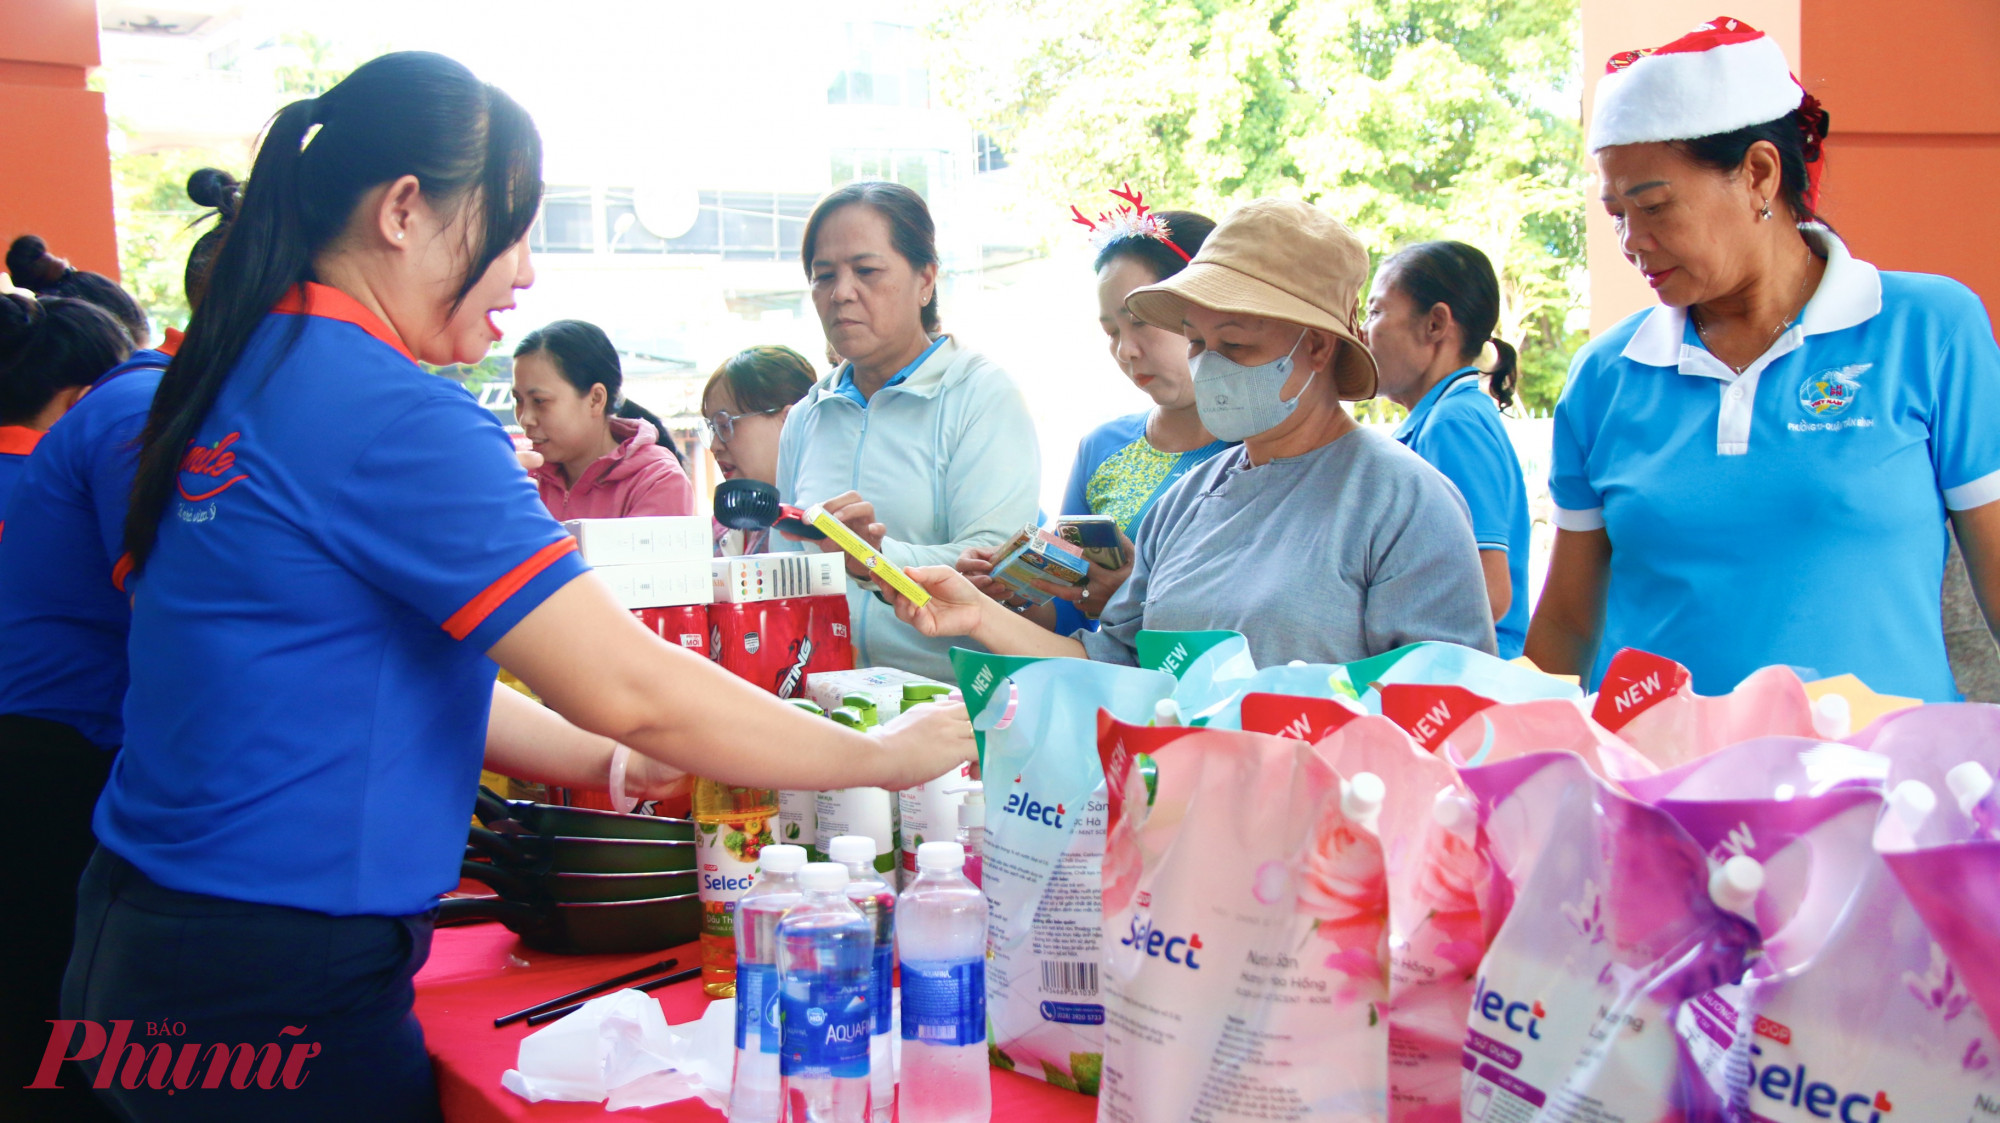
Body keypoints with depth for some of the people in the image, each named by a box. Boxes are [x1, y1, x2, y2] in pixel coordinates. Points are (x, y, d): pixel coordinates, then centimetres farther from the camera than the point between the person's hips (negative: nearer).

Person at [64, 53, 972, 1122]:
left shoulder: (235, 375, 7)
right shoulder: (393, 418, -21)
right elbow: (630, 690, -24)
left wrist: (596, 762, 14)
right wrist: (885, 755, -11)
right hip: (278, 987, -9)